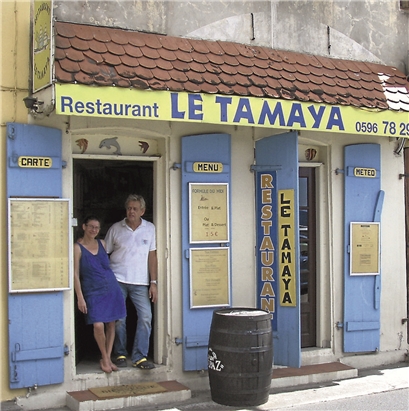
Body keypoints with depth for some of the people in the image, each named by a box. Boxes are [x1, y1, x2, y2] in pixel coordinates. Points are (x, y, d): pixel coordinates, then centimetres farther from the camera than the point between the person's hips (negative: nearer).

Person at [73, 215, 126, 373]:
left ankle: (108, 358, 17)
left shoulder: (102, 243, 8)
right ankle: (104, 357, 7)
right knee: (98, 325, -15)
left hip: (112, 289, 5)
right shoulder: (78, 247, -6)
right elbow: (75, 274, -8)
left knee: (111, 324, 5)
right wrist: (80, 297, -12)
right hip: (93, 292, -5)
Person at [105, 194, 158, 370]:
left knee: (146, 317, -8)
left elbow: (152, 256, 6)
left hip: (140, 282, 1)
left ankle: (139, 357, 0)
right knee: (119, 319, 1)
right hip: (117, 281, -1)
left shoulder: (150, 229, 6)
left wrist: (153, 282, 1)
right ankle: (120, 355, 16)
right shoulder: (115, 229, 2)